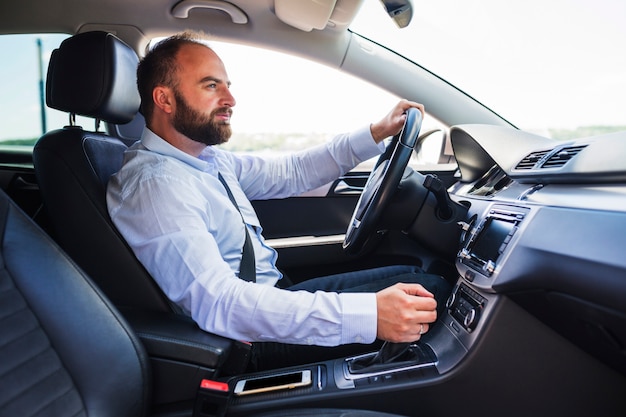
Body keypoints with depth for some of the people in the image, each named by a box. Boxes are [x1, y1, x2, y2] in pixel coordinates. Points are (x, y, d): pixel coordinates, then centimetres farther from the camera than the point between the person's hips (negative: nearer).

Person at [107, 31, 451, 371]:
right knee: (430, 291, -11)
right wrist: (367, 314, -38)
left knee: (412, 274, 9)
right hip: (251, 340, -9)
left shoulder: (208, 158, 6)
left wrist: (376, 133, 5)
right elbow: (217, 303, -33)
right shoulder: (155, 183, -23)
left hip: (272, 296, 9)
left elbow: (288, 173, 11)